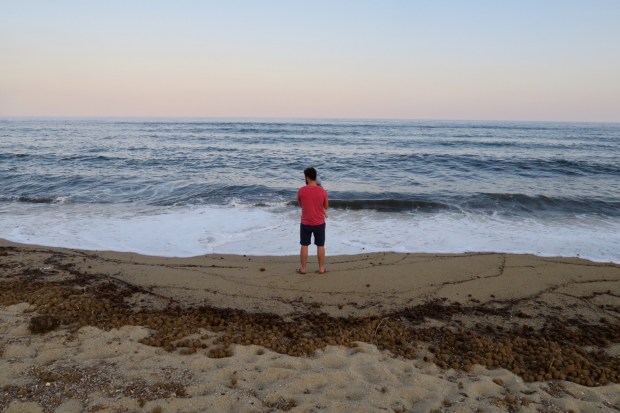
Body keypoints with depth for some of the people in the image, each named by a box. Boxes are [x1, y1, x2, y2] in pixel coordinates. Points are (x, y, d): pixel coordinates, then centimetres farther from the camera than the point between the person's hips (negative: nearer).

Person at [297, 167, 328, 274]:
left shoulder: (301, 190, -10)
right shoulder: (322, 191, -11)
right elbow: (326, 206, 3)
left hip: (305, 223, 0)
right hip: (319, 223, 0)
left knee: (304, 246, 12)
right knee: (320, 246, 13)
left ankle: (303, 268, 19)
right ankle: (321, 268, 20)